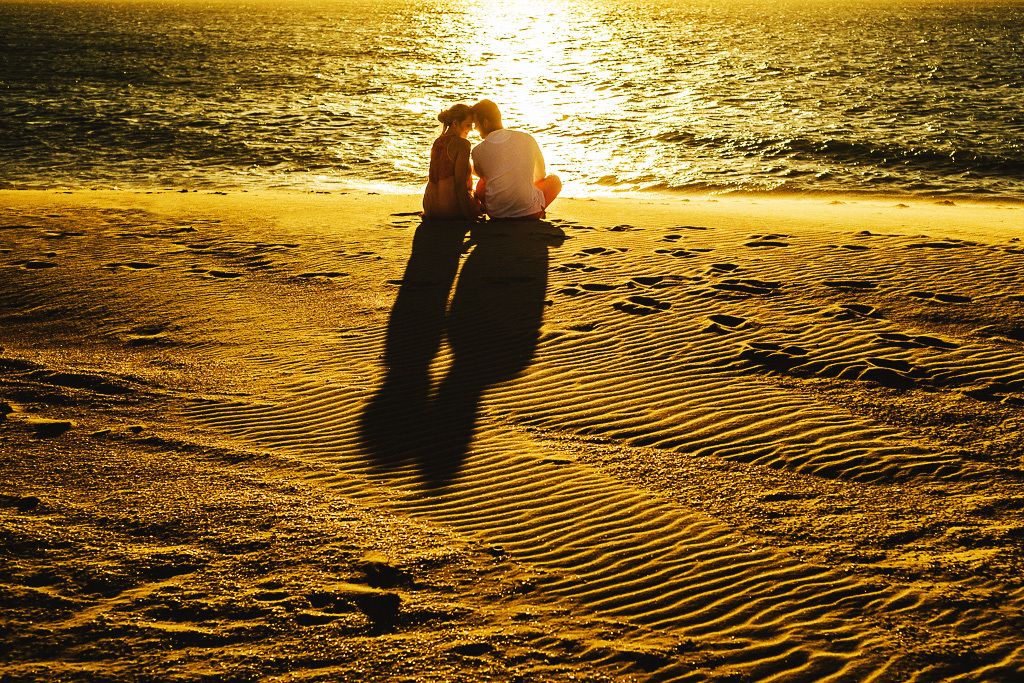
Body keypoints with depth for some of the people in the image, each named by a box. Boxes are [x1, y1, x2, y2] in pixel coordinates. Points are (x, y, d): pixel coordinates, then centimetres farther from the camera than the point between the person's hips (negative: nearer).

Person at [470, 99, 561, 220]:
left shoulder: (478, 151, -5)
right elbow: (541, 174, 16)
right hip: (530, 212, -1)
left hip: (496, 214, 1)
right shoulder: (527, 139, -1)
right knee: (554, 180, 28)